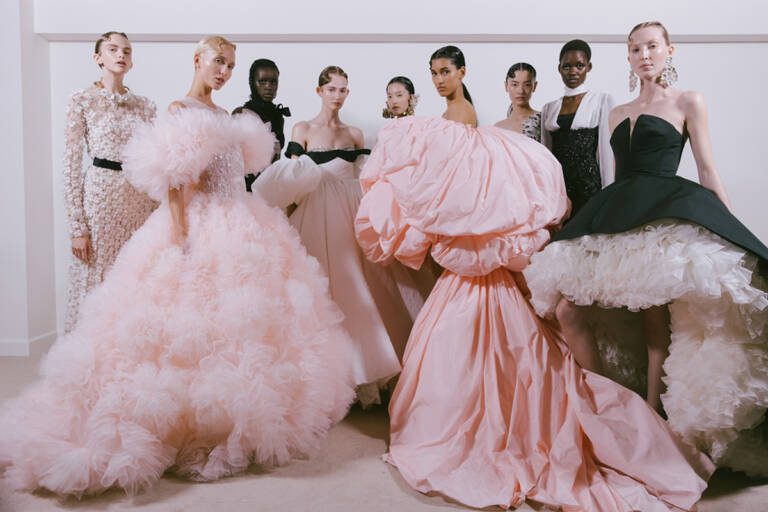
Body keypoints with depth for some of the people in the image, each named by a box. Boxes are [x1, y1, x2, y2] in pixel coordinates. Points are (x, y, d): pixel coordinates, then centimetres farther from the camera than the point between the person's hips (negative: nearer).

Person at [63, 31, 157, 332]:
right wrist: (77, 227, -9)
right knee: (97, 283, 0)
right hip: (100, 198, -4)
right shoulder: (82, 101, 0)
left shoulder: (145, 106, 11)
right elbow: (71, 167, -4)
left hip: (141, 202, 4)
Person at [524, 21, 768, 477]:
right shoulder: (618, 114, 23)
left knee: (655, 321, -10)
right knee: (567, 308, -5)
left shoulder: (689, 102, 9)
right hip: (617, 216, 6)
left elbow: (707, 170, 5)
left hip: (666, 216, -5)